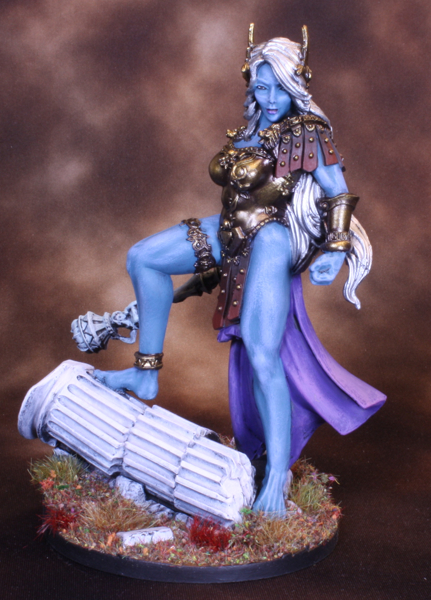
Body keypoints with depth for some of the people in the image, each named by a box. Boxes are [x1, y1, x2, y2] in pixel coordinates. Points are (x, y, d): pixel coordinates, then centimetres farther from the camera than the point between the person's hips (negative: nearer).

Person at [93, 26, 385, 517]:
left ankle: (277, 478, -16)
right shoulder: (252, 128, 14)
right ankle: (146, 374, 6)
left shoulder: (308, 132, -7)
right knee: (142, 257, 4)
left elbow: (339, 195, -7)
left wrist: (335, 252, -20)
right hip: (234, 236, 9)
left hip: (272, 241, -8)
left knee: (262, 356, -19)